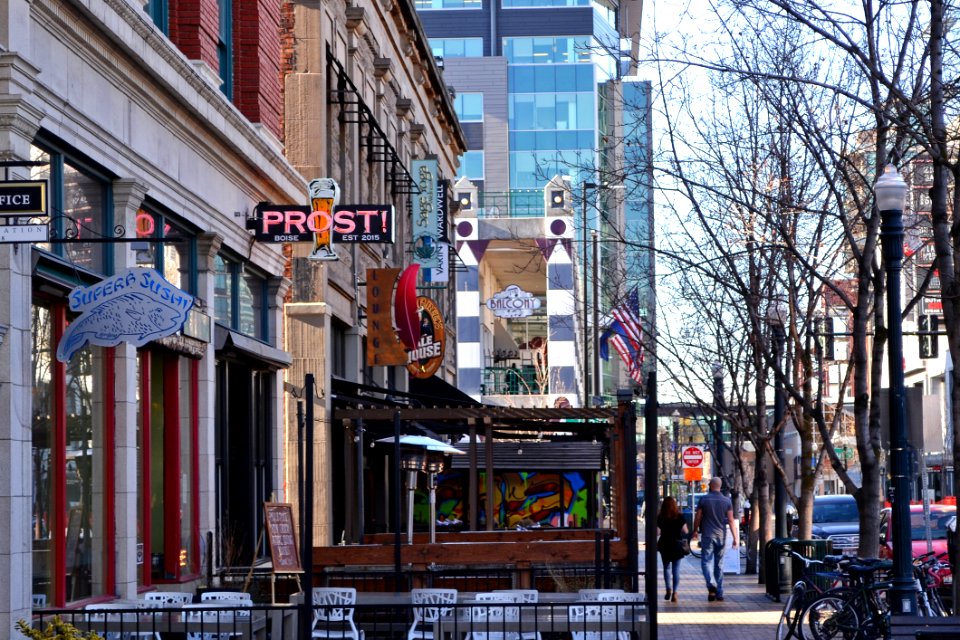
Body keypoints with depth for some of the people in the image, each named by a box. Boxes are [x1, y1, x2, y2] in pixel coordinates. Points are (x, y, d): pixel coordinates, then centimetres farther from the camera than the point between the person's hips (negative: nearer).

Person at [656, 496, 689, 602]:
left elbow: (657, 532, -10)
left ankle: (669, 589, -3)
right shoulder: (680, 518, -5)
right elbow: (685, 532, -4)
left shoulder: (660, 518, -6)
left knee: (666, 567, 14)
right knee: (676, 569, 5)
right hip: (677, 545, 0)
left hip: (664, 545, 0)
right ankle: (674, 593, -1)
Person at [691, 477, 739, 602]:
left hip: (707, 535, -3)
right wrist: (735, 538, -1)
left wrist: (695, 532, 12)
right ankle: (719, 593, 12)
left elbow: (698, 518, -2)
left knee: (706, 561, -2)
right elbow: (731, 520, -2)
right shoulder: (727, 501, 1)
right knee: (719, 564, 11)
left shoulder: (704, 499, -5)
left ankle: (711, 584, -28)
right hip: (721, 535, 3)